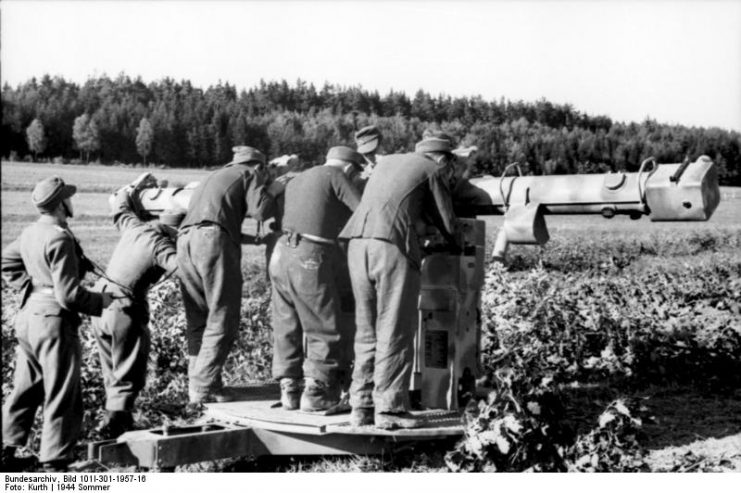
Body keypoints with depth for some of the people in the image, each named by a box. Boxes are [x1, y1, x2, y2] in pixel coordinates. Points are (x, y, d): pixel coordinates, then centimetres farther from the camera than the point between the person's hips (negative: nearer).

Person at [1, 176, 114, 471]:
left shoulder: (30, 233, 7)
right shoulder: (59, 239, -19)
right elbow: (68, 294, -21)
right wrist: (100, 301, -7)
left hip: (28, 315, 9)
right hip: (54, 321, -9)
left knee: (25, 390, 19)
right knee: (62, 397, 0)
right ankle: (54, 464, 4)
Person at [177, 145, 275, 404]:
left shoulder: (212, 177, 36)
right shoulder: (250, 174, 14)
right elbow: (261, 210, -2)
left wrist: (253, 239, 36)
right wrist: (270, 193, 21)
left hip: (185, 240, 7)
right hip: (214, 240, -7)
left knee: (198, 321, 13)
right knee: (222, 320, -3)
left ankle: (196, 383, 10)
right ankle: (204, 386, -7)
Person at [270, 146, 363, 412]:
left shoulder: (294, 183, 22)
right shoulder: (335, 175, 1)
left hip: (281, 255, 7)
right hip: (310, 261, -7)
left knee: (287, 329, 16)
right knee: (327, 332, 4)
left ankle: (290, 390, 18)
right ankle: (315, 393, 4)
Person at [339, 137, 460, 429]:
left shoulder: (388, 161, 28)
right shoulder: (433, 170, 11)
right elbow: (446, 222, 12)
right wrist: (455, 245, 31)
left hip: (358, 244, 6)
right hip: (393, 247, -6)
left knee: (367, 331, 12)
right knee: (395, 333, -1)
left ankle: (362, 406, 12)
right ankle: (389, 408, -2)